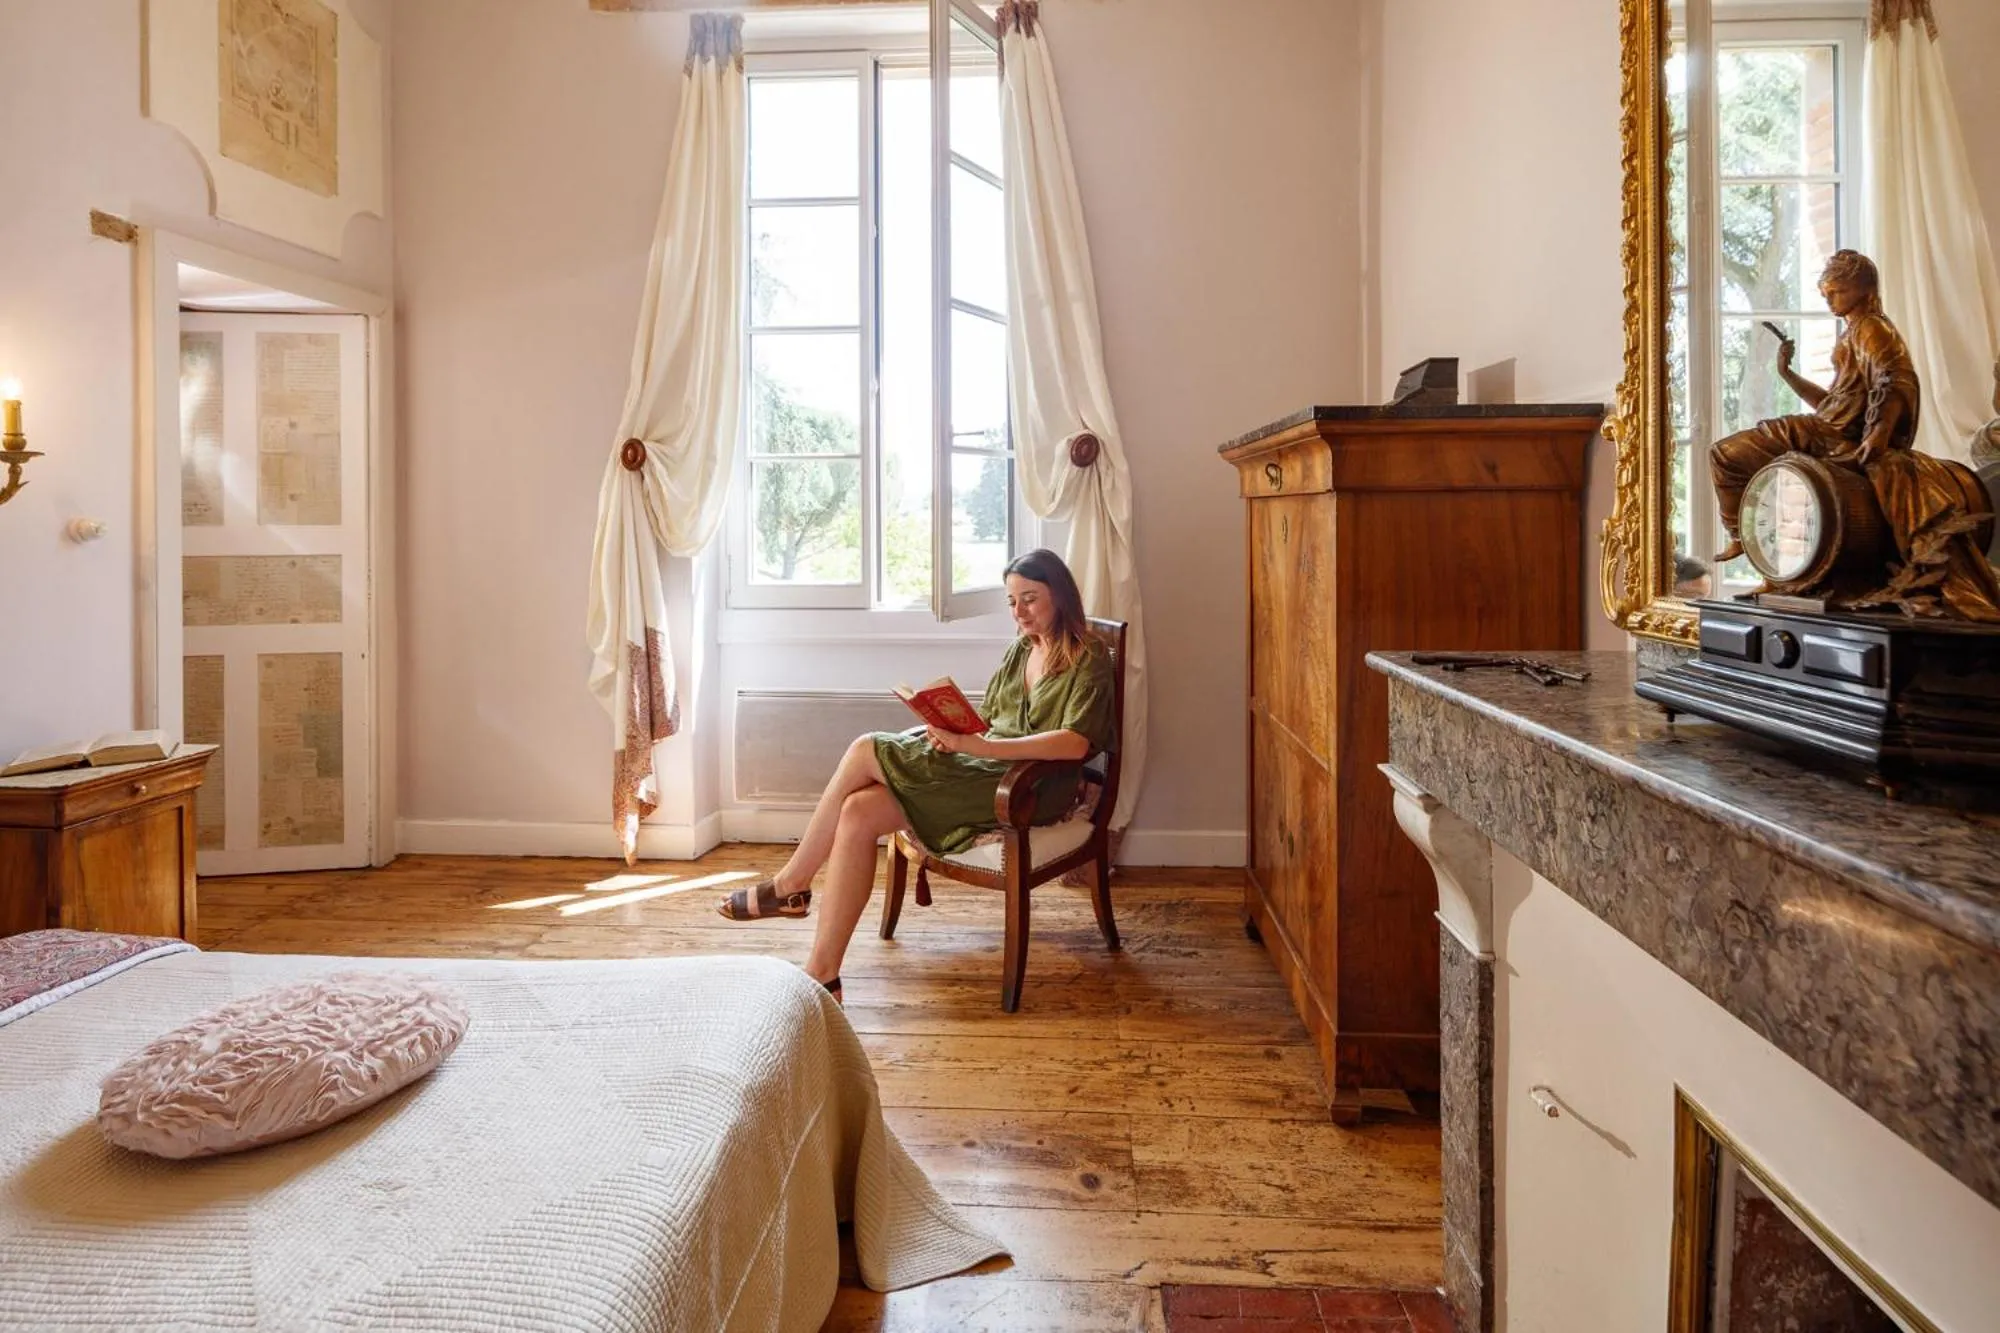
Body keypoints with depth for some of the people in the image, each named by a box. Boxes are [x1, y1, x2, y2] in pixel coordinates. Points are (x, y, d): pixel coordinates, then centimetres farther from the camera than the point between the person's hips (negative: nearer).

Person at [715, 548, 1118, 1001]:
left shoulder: (1088, 660, -4)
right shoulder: (1019, 651, 20)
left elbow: (1075, 743, -19)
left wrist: (977, 746, -27)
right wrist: (952, 732, -7)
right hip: (982, 766, 7)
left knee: (866, 752, -18)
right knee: (858, 812, -19)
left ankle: (790, 885, -2)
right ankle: (821, 973, -15)